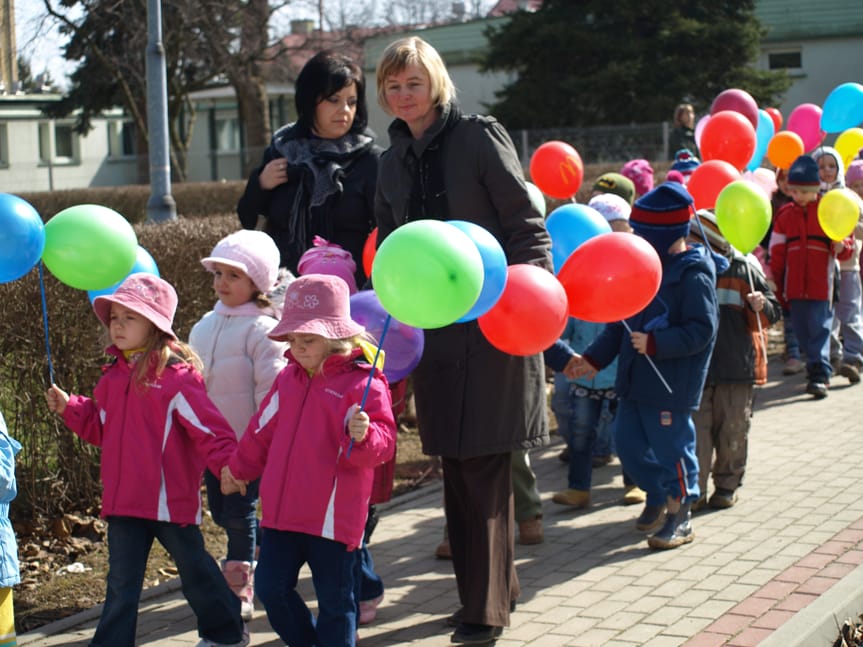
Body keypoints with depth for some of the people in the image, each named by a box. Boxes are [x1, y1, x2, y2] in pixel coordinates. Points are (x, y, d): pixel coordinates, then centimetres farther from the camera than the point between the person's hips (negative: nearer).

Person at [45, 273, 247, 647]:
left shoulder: (177, 376, -15)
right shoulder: (113, 377, 8)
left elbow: (208, 427, -18)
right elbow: (101, 428, 17)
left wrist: (227, 463, -31)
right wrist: (69, 408, 4)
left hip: (170, 498, -5)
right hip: (124, 500, 5)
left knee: (193, 567, 14)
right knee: (122, 581, 10)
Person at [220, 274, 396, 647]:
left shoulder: (364, 383, -12)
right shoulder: (288, 378, 9)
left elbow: (383, 444, -17)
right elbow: (263, 430, 22)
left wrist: (363, 435, -38)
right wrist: (239, 469, 30)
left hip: (334, 516, -6)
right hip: (283, 511, 6)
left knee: (334, 600, 4)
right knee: (270, 587, 11)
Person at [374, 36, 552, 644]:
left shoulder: (478, 137, -5)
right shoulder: (394, 161, 13)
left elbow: (526, 224, -8)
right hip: (434, 326, 6)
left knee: (482, 467, -5)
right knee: (458, 465, 9)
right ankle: (497, 587, 23)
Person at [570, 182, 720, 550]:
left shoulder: (693, 276, -13)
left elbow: (701, 331, -20)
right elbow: (619, 323, 16)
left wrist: (654, 344, -26)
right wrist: (594, 358, 10)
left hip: (671, 385, -8)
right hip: (634, 381, 8)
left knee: (671, 448, 1)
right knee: (627, 443, 12)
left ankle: (680, 518, 18)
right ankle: (658, 495, 34)